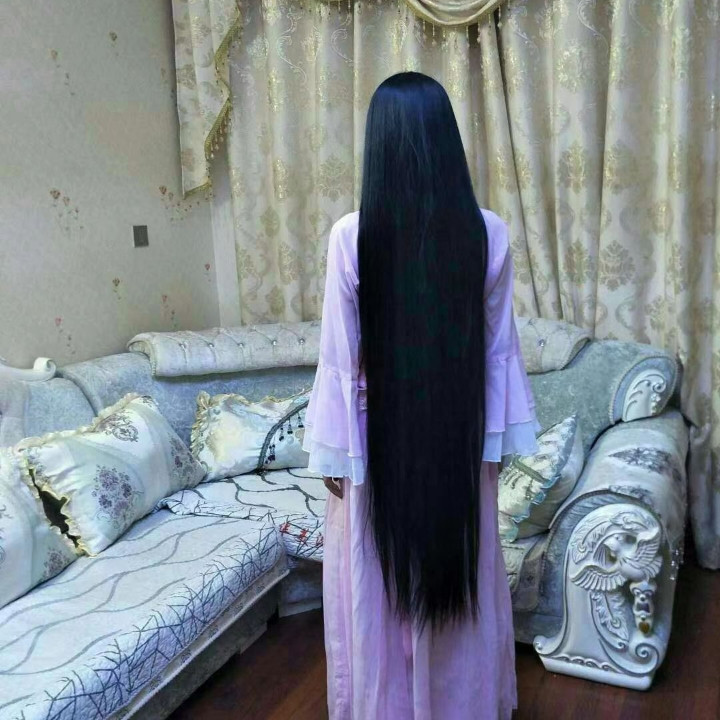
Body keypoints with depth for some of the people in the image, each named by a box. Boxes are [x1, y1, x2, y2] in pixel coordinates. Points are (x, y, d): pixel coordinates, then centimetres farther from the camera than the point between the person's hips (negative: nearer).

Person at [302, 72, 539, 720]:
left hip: (379, 435, -2)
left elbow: (340, 357, -12)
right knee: (462, 579, 19)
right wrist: (501, 436, 8)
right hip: (461, 436, 3)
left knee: (378, 588, 15)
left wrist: (334, 451, -2)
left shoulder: (352, 235, -16)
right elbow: (500, 349, -2)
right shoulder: (490, 233, -9)